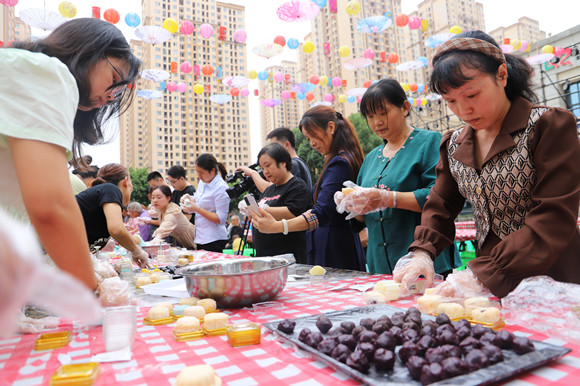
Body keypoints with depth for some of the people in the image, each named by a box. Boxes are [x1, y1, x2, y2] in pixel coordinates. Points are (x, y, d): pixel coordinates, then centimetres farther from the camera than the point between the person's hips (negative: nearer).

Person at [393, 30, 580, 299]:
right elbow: (440, 206, 10)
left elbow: (553, 219, -16)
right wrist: (422, 252, -10)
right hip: (489, 287, 2)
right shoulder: (454, 145, 7)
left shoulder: (549, 126, -8)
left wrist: (481, 275, -25)